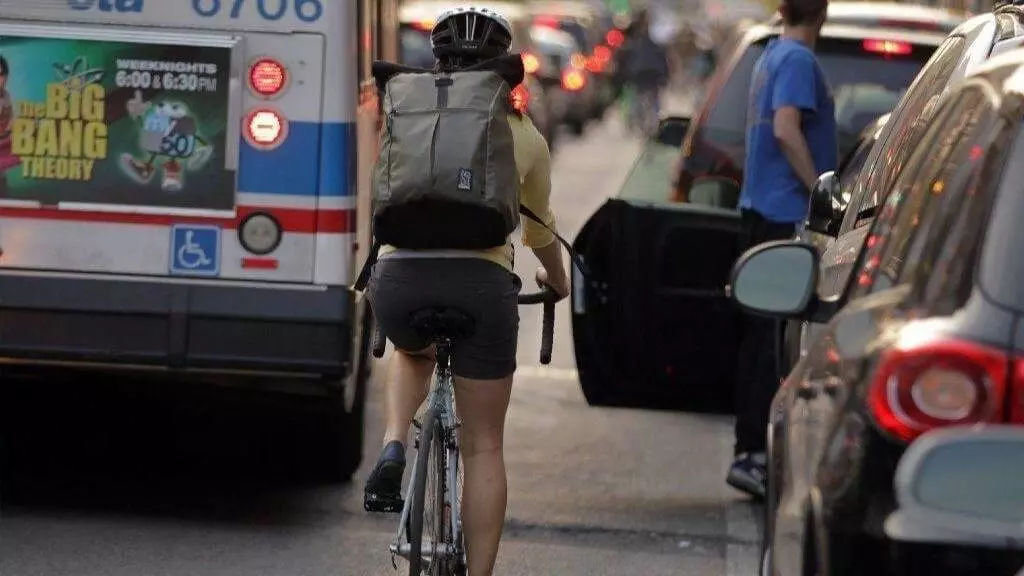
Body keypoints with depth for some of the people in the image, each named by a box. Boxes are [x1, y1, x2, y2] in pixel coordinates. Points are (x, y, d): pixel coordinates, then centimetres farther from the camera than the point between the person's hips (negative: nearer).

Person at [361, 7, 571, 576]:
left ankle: (393, 450, 12)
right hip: (481, 279, -2)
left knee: (414, 352, 37)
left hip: (399, 276, 2)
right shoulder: (524, 135, 15)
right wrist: (557, 279, 53)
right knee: (484, 447, 11)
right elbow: (539, 228, 31)